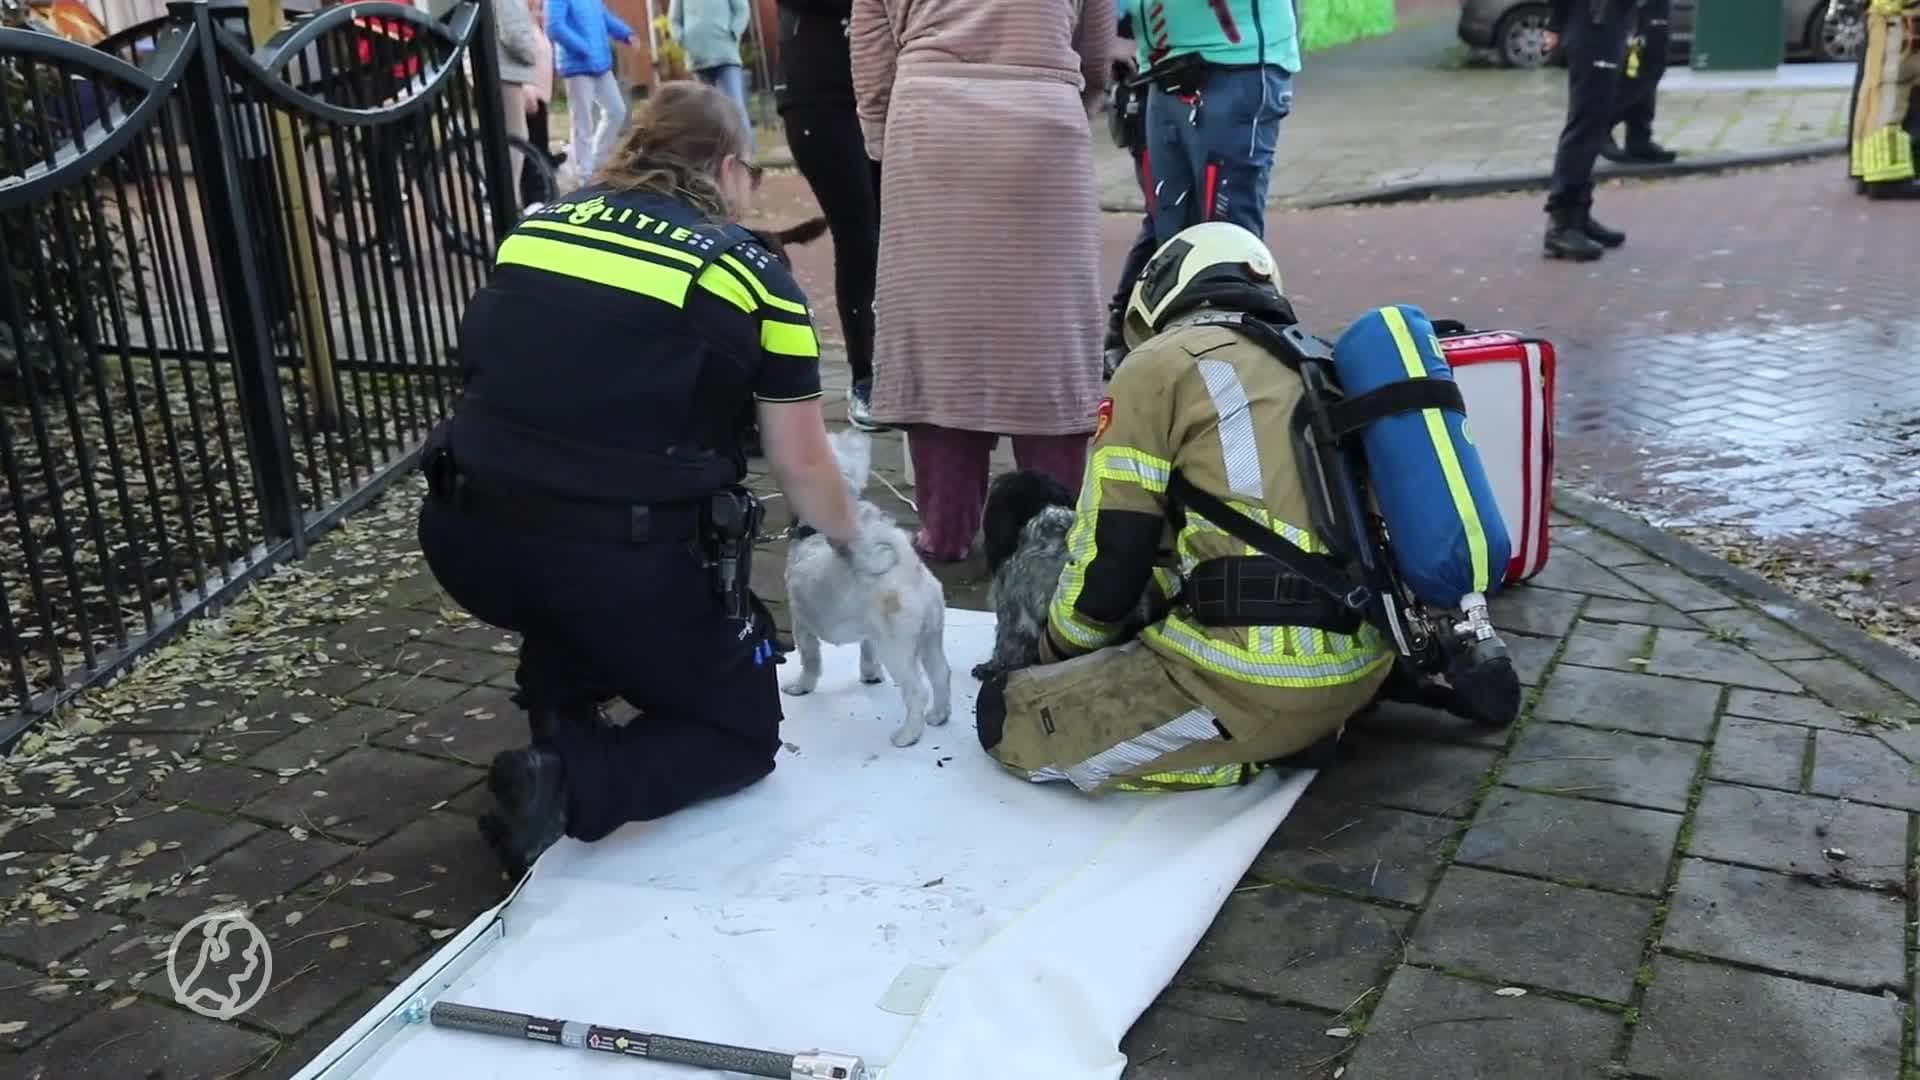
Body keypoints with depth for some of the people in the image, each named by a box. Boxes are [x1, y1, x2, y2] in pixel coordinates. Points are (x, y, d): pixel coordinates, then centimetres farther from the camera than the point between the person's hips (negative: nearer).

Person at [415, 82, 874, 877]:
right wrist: (849, 543, 25)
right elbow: (802, 463, 5)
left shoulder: (537, 226, 12)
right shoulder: (752, 274, 2)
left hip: (467, 541, 5)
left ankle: (558, 711, 24)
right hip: (624, 559, -5)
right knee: (741, 733, 15)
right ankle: (573, 785, -9)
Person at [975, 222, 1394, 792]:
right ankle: (1292, 732, 9)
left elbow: (1109, 555, -2)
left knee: (1008, 718, 3)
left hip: (1261, 673, -8)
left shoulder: (1161, 364, -1)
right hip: (1357, 670, 8)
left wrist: (1060, 652, 18)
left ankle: (1246, 750, -1)